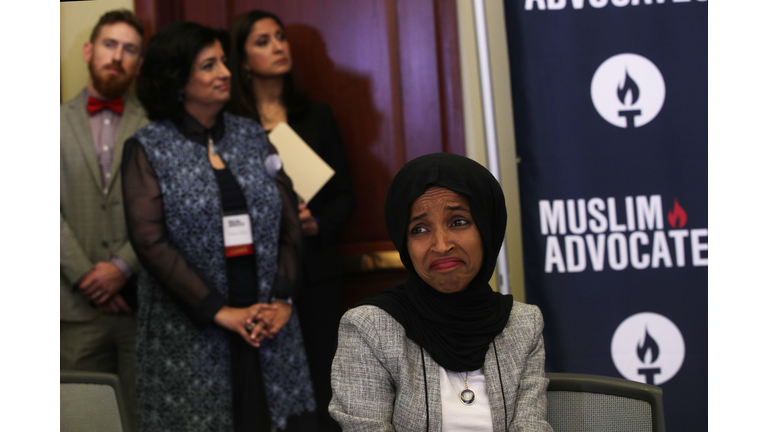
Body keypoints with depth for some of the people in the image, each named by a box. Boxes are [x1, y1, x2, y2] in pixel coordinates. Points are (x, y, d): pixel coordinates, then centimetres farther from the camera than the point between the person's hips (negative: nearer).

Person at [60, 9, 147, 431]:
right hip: (78, 302, 1)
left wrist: (122, 266, -10)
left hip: (145, 298, -1)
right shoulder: (60, 121, 9)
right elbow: (50, 209, 2)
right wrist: (86, 275, -7)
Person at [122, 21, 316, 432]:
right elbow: (149, 240, -10)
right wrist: (219, 312, -14)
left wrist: (282, 298, -5)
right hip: (190, 329, -3)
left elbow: (288, 221, 7)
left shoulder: (252, 135, 9)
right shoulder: (148, 148, -2)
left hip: (267, 323, 3)